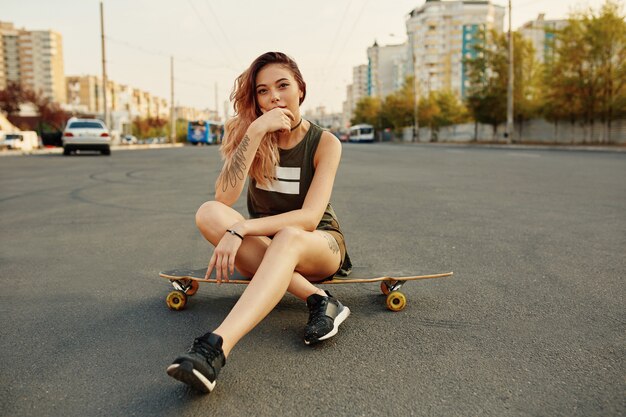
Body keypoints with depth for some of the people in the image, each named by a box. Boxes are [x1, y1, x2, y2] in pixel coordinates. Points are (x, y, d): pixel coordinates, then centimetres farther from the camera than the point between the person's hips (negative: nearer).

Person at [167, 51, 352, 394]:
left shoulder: (325, 143, -10)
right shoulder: (248, 132, -3)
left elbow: (310, 217, -23)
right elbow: (224, 198, -19)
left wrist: (239, 229, -34)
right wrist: (255, 131, -27)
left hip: (320, 244, -3)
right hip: (262, 250, 3)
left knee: (288, 238, -39)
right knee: (209, 213, -27)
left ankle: (216, 347, -57)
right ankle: (317, 298, -34)